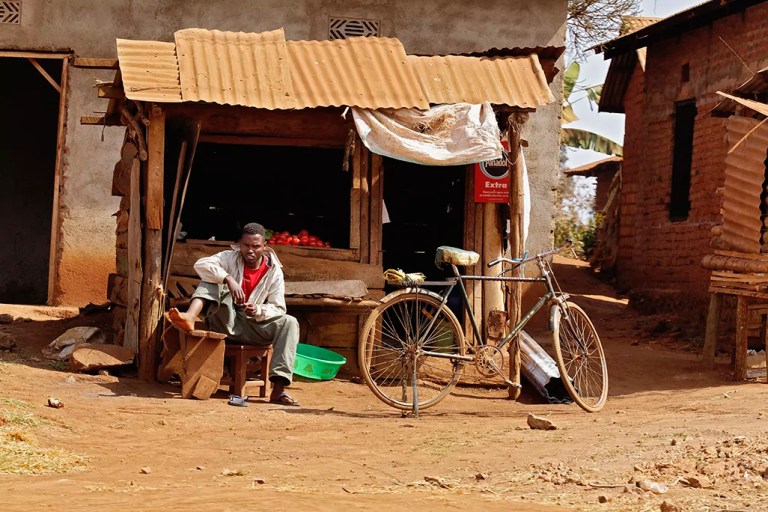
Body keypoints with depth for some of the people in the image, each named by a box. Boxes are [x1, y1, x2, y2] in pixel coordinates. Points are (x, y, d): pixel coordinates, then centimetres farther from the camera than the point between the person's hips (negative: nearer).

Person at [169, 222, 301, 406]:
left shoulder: (274, 272, 0)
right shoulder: (231, 258, -1)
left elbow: (278, 308, -3)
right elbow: (201, 264, -19)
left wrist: (258, 310, -25)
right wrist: (228, 279, -34)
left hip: (254, 326, 1)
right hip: (227, 321, -1)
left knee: (290, 323, -24)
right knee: (212, 279, -18)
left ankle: (278, 389, -38)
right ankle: (190, 318, -48)